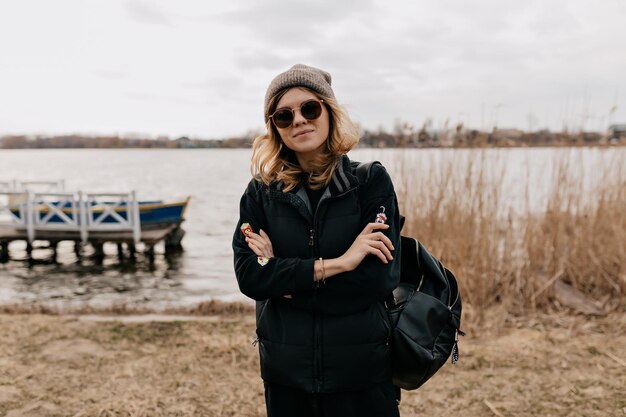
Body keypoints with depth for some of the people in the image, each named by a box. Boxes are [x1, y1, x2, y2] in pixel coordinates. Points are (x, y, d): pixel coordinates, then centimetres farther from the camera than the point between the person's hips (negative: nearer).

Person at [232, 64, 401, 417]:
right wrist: (332, 265, -20)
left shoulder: (371, 181, -7)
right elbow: (248, 276, -11)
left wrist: (280, 275, -14)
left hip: (361, 373, -1)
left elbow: (381, 278, -15)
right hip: (284, 374, 2)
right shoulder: (261, 192, 0)